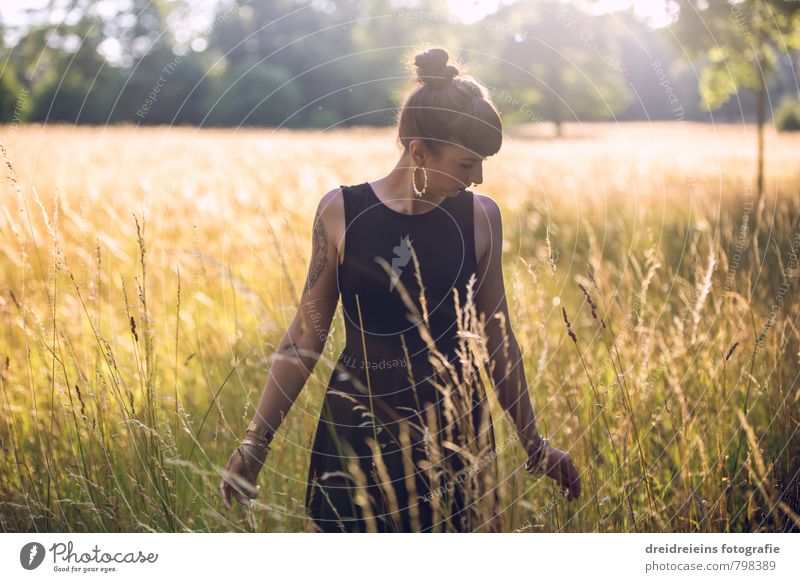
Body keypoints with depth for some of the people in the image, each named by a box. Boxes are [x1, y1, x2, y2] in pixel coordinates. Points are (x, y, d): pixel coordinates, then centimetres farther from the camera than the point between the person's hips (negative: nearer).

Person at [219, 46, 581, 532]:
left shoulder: (480, 217, -2)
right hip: (357, 433, -1)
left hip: (452, 434, 1)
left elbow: (497, 338, 7)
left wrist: (534, 445, 13)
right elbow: (306, 336, 0)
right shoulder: (341, 212, -5)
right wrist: (255, 443, 0)